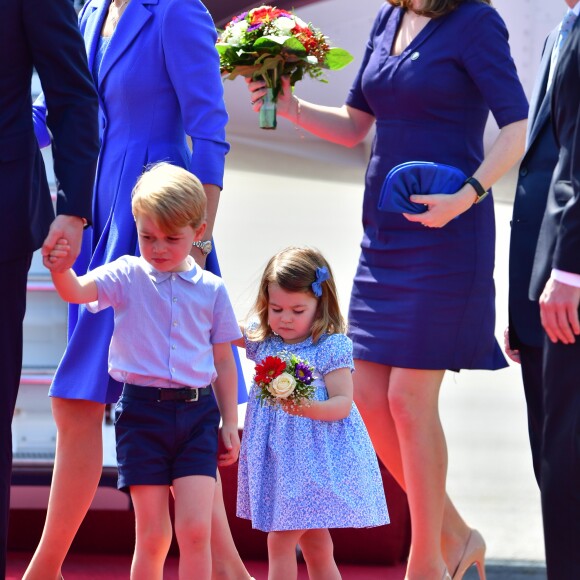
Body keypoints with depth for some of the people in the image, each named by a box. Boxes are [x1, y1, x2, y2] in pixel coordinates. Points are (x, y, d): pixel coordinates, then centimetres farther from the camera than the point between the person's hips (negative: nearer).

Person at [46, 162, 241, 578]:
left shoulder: (211, 289, 5)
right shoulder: (127, 276, 2)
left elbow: (223, 362, 11)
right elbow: (77, 292, -15)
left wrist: (230, 423, 10)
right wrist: (60, 268, -37)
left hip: (196, 413, 1)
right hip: (142, 411, -1)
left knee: (195, 529, -8)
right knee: (152, 536, 1)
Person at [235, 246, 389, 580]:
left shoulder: (331, 347, -11)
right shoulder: (261, 339, 7)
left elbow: (342, 403, -14)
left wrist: (308, 409, -32)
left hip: (314, 461, -6)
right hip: (276, 460, 6)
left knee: (280, 541, -8)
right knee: (315, 544, 13)